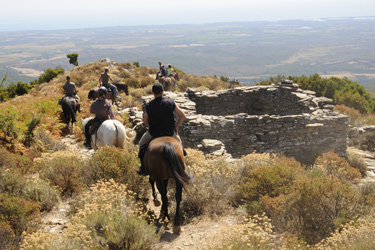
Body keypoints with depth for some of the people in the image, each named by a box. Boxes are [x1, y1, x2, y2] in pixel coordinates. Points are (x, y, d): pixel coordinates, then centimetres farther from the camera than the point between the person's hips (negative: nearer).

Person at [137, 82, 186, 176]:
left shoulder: (149, 106, -9)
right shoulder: (171, 102, -9)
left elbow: (145, 122, 2)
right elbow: (183, 116, -5)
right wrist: (176, 126, 7)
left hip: (153, 133, -1)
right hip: (170, 133, 1)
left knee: (142, 142, 27)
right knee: (178, 140, 33)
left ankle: (143, 169, 25)